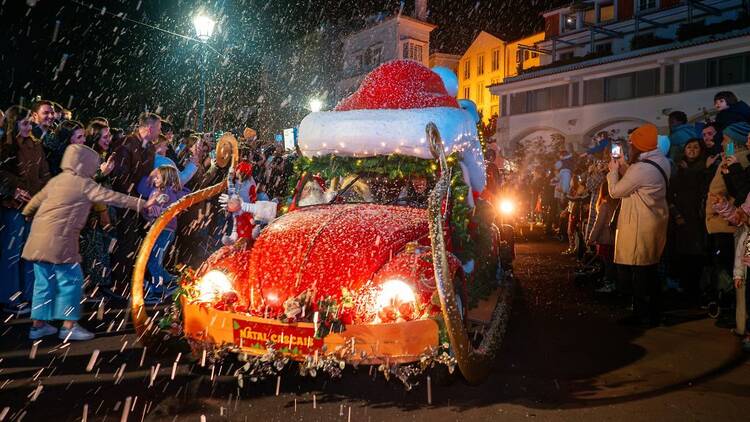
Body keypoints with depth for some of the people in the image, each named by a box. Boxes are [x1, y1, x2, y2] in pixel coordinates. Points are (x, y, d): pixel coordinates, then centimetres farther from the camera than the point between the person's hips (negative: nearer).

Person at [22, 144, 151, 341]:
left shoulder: (56, 180, 18)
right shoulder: (84, 183, -5)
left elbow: (36, 200, 28)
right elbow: (111, 197, -10)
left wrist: (28, 214, 48)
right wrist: (141, 203, -10)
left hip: (39, 239, 9)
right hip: (58, 240, -9)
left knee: (44, 281, 14)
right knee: (70, 280, -2)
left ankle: (38, 324, 21)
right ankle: (69, 326, 2)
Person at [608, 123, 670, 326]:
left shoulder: (640, 168, -24)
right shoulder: (662, 161, 6)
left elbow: (615, 191, -13)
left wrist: (614, 170, 2)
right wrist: (624, 168, 9)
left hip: (639, 226, -10)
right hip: (655, 220, 10)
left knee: (636, 270, 1)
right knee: (649, 269, 18)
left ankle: (644, 314, 10)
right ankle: (653, 311, 28)